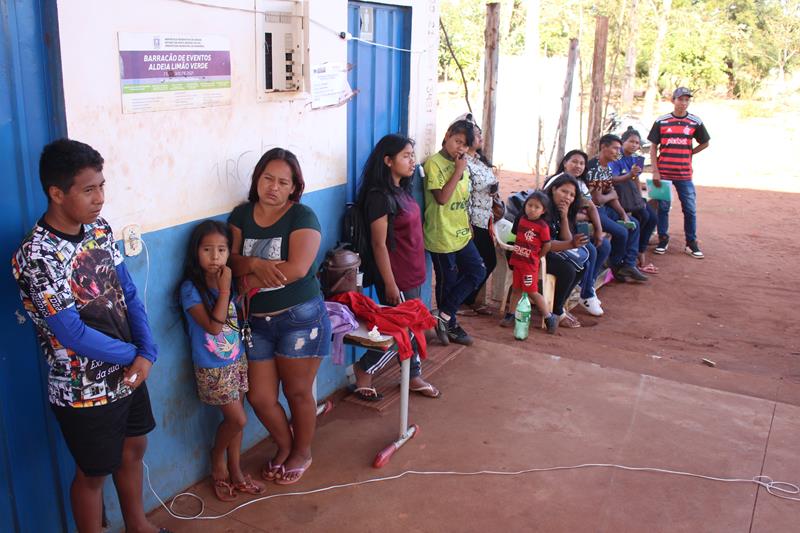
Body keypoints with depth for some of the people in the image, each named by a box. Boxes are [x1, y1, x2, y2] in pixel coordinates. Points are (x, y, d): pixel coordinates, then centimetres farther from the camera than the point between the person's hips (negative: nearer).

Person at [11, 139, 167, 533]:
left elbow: (129, 294, 1)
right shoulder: (36, 255, -24)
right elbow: (72, 334, -24)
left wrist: (146, 353, -12)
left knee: (133, 448, 24)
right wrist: (133, 354, -12)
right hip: (85, 390, -7)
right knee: (93, 473, 14)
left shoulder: (101, 231, -2)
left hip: (129, 372, 7)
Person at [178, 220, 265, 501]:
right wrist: (224, 290, -25)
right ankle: (217, 463, 24)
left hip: (237, 360, 6)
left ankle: (235, 471, 29)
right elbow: (214, 325, -27)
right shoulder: (191, 288, -19)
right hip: (213, 369, -6)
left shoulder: (228, 280, 0)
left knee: (234, 419, 13)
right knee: (237, 419, -4)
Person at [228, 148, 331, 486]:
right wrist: (255, 264, -23)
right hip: (258, 321, 5)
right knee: (259, 397, 8)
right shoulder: (241, 216, 6)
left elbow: (297, 268, -23)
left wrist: (253, 281, -14)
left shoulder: (302, 217, -11)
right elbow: (232, 260, -2)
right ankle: (284, 446, 37)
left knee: (298, 392, 9)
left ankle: (301, 453, 35)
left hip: (299, 319, -5)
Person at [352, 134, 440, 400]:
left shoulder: (402, 191, 8)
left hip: (413, 274, 9)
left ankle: (414, 377, 30)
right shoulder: (380, 196, -19)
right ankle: (364, 371, 20)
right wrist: (390, 285, -19)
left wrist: (418, 271, 17)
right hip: (396, 278, -9)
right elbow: (379, 244, -20)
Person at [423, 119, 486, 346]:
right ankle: (449, 324, 22)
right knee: (448, 282, 4)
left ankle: (445, 315, 15)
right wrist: (459, 170, -19)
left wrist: (467, 224, 17)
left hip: (461, 233, 8)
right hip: (442, 236, -8)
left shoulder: (462, 164, 10)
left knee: (477, 272, 9)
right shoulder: (434, 163, -14)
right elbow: (442, 197, -22)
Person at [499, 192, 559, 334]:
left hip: (530, 263, -6)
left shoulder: (542, 226, -15)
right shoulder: (521, 219, 3)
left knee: (532, 292, -2)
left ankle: (549, 317, 10)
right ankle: (510, 315, 24)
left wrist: (536, 257, -1)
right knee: (516, 289, 14)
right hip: (517, 260, 6)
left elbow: (547, 245, -9)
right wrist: (516, 251, 10)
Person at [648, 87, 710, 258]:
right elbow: (653, 147, 2)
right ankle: (663, 240, 18)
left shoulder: (695, 122, 2)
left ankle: (691, 243, 13)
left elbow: (705, 143, 15)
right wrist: (655, 171, -5)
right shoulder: (661, 121, 0)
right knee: (663, 207, 6)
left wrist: (688, 153, 4)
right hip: (663, 173, -1)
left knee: (690, 209, 3)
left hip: (684, 174, 1)